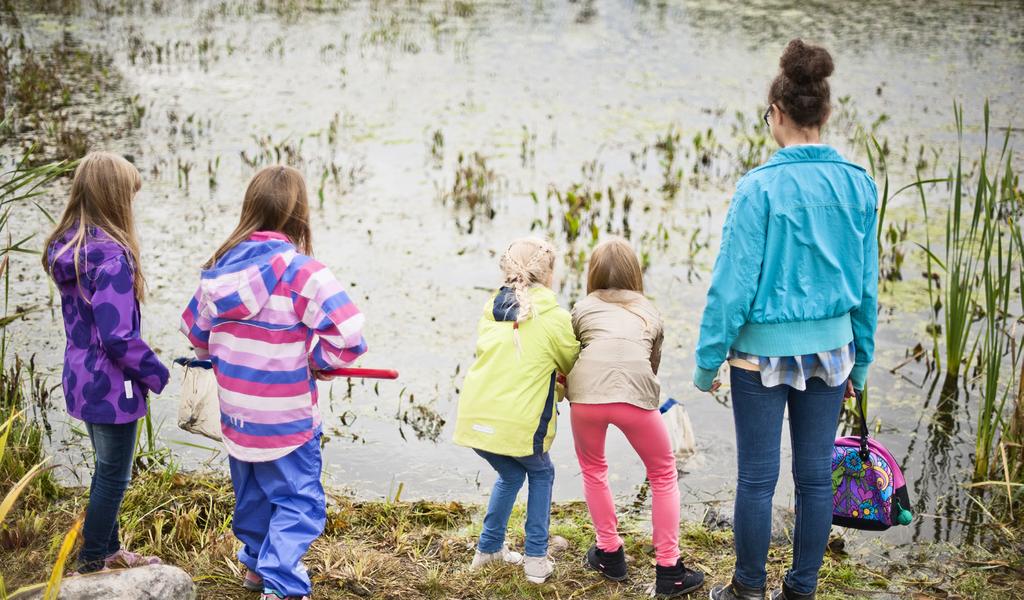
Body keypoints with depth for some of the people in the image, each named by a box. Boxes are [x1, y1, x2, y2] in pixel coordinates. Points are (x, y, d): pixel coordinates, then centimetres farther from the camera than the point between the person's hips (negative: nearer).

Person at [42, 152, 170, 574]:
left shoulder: (66, 249, 2)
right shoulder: (111, 257, -25)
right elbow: (118, 337, -27)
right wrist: (155, 374, -12)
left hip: (81, 381, 9)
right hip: (111, 387, -9)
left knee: (108, 470, 24)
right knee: (113, 478, 7)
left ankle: (109, 551, 38)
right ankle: (91, 567, 17)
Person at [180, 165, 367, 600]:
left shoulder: (220, 266, -1)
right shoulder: (303, 273, -21)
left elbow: (195, 329, 11)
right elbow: (348, 336, -26)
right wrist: (316, 362, -8)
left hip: (235, 415, 7)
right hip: (287, 419, -6)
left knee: (252, 494, 25)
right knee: (297, 502, 5)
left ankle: (255, 564, 42)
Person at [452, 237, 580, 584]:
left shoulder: (491, 310, 11)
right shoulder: (554, 318, -4)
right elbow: (574, 367, 8)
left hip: (475, 419, 5)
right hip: (518, 423, -5)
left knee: (510, 474, 31)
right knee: (540, 474, 24)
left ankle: (489, 549, 36)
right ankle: (536, 559, 19)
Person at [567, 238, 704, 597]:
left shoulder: (583, 307, 25)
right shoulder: (649, 311, 29)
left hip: (586, 392, 0)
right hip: (636, 394, 0)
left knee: (593, 469, 29)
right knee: (663, 475, 22)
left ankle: (610, 554, 33)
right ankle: (669, 571, 18)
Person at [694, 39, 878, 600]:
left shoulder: (761, 186, -16)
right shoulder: (857, 185, -2)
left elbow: (734, 281, -14)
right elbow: (867, 281, 5)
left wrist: (707, 359, -4)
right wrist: (860, 360, 15)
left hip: (764, 348, -4)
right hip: (831, 345, 4)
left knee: (757, 476, 8)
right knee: (815, 474, 12)